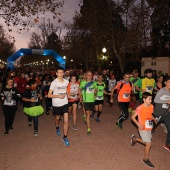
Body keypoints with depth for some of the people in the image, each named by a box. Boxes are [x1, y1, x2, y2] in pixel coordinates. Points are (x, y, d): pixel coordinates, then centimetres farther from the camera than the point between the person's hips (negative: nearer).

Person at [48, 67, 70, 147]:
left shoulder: (66, 81, -2)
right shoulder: (54, 82, -15)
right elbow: (49, 95, -17)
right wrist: (59, 96, -23)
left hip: (65, 103, 2)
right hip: (56, 104, -2)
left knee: (66, 121, -6)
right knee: (57, 118, 22)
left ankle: (65, 137, 8)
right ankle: (57, 128, 55)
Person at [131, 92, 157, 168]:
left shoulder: (151, 106, -2)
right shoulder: (140, 108, -21)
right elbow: (133, 117, -15)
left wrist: (154, 119, 1)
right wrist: (139, 124, -23)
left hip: (149, 128, 7)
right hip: (143, 129, -7)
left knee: (146, 143, 18)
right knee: (149, 143, -6)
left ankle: (135, 138, 44)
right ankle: (146, 159, 16)